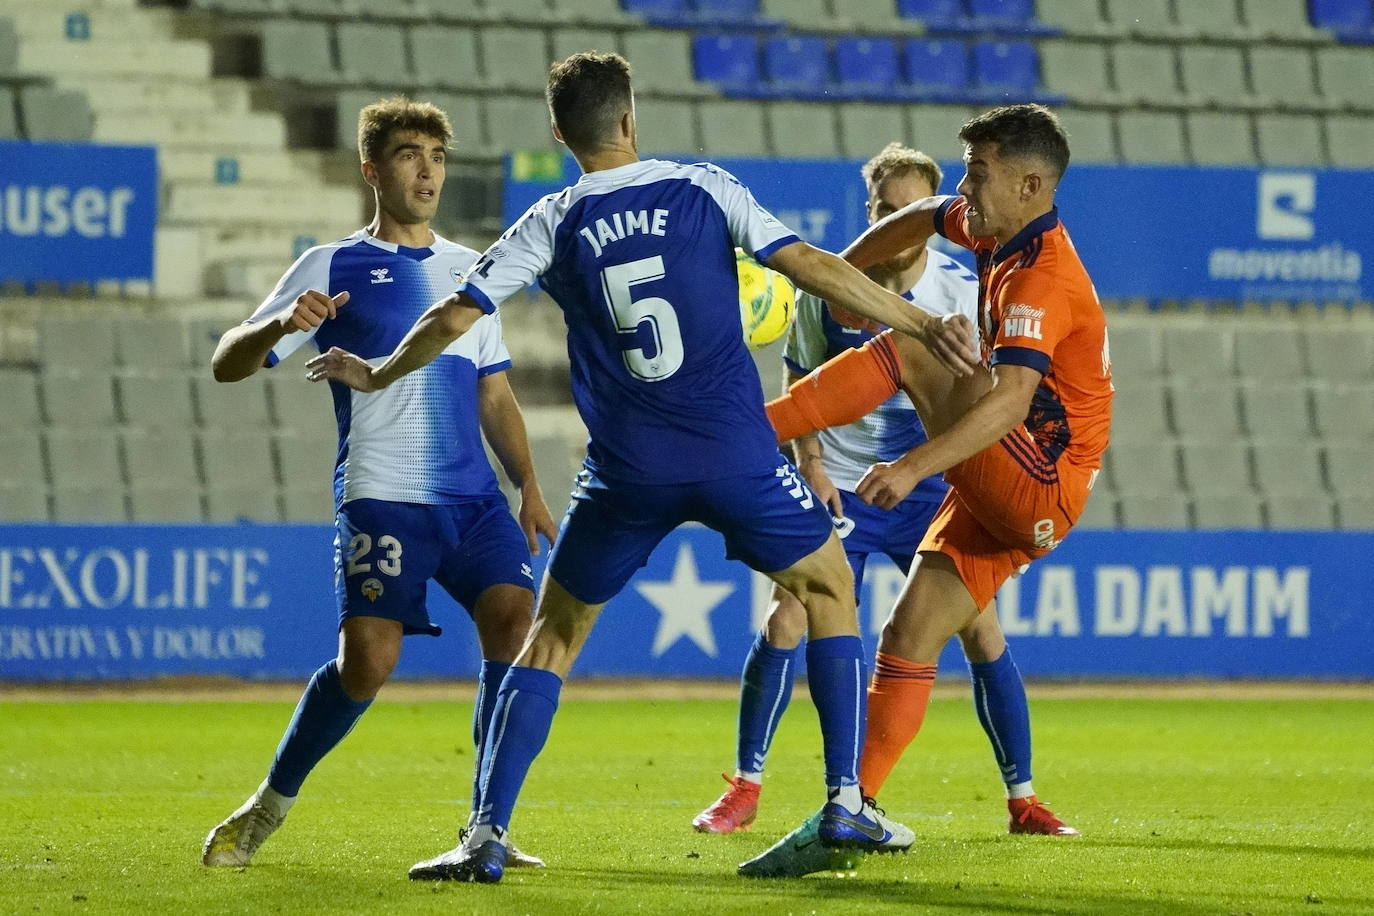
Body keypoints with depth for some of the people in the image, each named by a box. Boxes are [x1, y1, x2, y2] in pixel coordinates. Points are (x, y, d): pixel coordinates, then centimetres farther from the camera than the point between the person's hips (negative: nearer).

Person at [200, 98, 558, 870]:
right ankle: (269, 807, 5)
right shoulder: (335, 268, 4)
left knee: (515, 619, -18)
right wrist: (279, 326, -23)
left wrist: (529, 487, 13)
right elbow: (229, 365, -1)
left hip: (474, 498, 5)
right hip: (382, 496, -4)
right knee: (367, 659, -18)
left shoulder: (470, 270, 19)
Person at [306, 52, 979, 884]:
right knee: (830, 589, 20)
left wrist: (377, 376, 21)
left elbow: (453, 320, 3)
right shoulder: (703, 191, 2)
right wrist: (922, 324, 3)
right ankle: (848, 805, 11)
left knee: (554, 634, 14)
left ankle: (488, 835, 3)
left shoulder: (552, 226, 4)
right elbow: (813, 268, -5)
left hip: (629, 470, 1)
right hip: (735, 451, -1)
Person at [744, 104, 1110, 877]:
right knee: (913, 636, 1)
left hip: (1041, 486, -9)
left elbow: (1011, 400, -36)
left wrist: (916, 466, -45)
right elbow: (923, 218, 31)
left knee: (908, 351, -17)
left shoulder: (1042, 280, -21)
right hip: (1003, 498, 9)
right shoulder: (998, 234, 8)